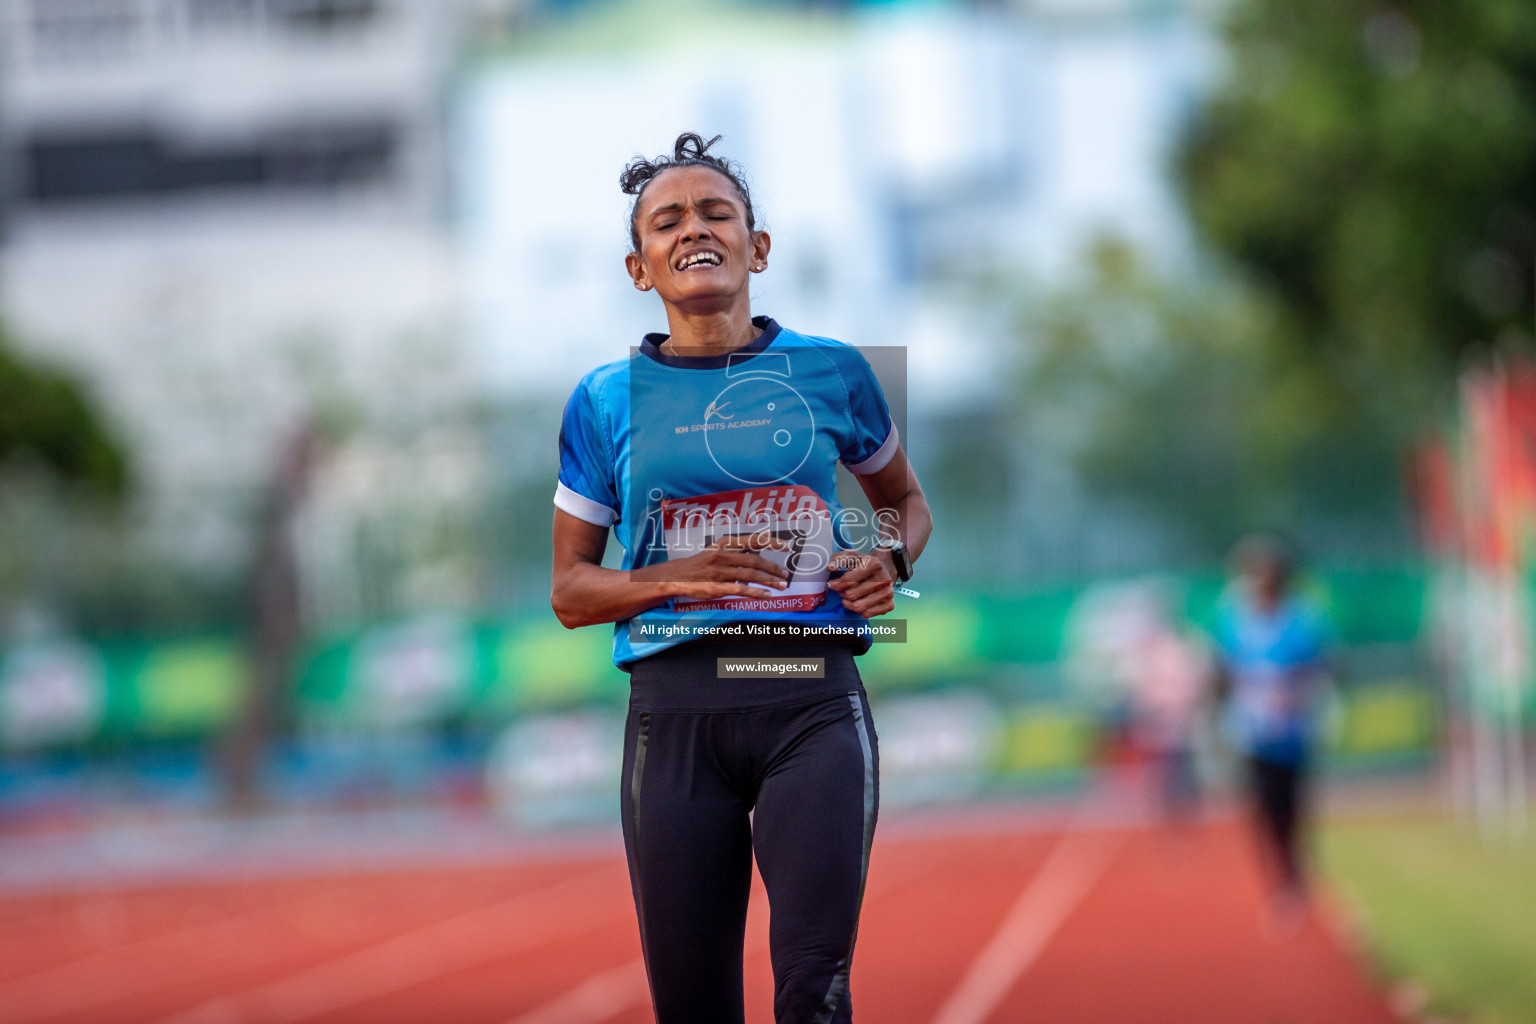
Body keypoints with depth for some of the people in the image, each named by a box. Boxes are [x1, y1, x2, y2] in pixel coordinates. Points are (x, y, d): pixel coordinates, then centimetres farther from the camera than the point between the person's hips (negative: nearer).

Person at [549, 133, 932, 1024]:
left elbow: (906, 500, 25)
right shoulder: (609, 400, 8)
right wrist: (674, 578, -9)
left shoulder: (831, 373, 8)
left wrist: (891, 559, 2)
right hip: (675, 708, 1)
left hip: (813, 699, -1)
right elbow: (571, 591, 10)